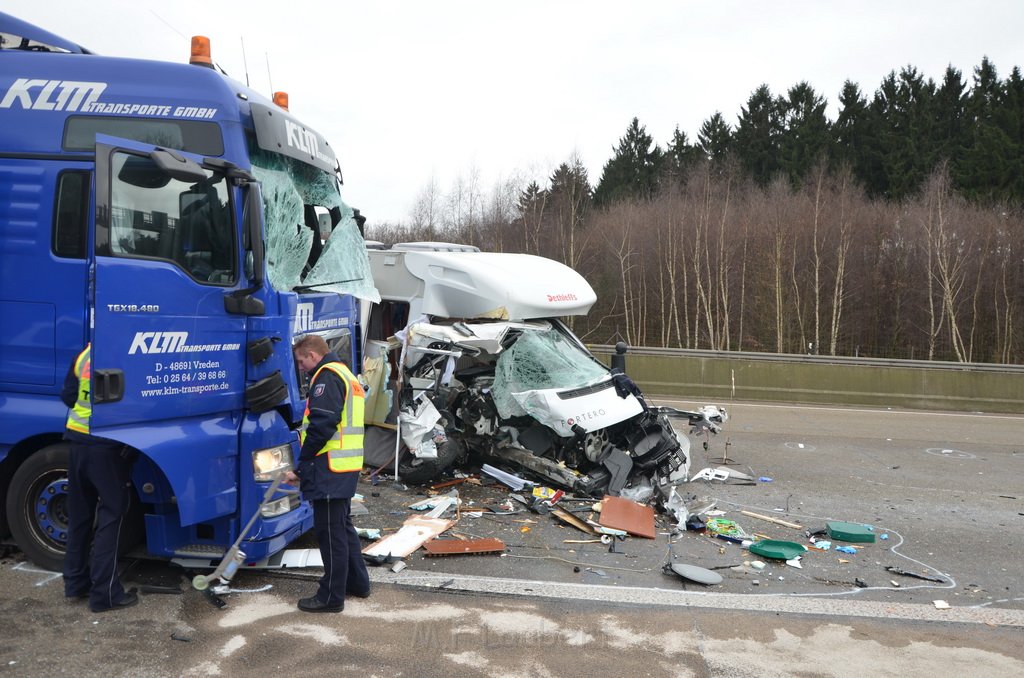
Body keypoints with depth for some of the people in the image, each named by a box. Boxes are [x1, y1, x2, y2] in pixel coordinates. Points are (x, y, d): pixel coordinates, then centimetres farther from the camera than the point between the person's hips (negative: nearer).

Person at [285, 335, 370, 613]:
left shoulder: (327, 376, -11)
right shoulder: (346, 375, 21)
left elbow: (321, 426, -21)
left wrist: (300, 467, -13)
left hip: (329, 470, -10)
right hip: (347, 468, 10)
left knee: (331, 531, -2)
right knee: (343, 526, 20)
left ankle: (331, 597, 7)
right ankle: (358, 582, 31)